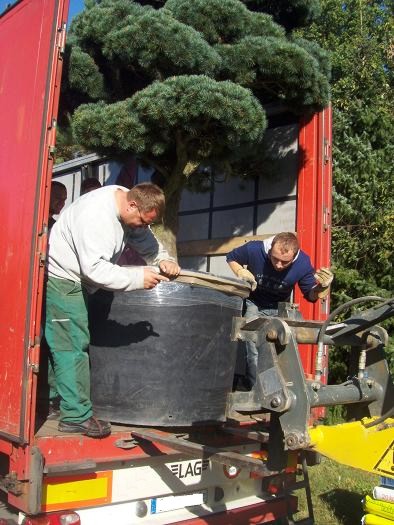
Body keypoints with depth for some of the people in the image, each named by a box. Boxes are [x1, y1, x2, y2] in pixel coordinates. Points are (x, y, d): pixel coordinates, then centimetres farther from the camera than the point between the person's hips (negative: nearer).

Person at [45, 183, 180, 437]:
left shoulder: (129, 204, -2)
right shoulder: (96, 215, -31)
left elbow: (146, 241, 9)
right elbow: (94, 268, -36)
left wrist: (164, 260, -8)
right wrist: (138, 277, -36)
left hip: (78, 280, 10)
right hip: (61, 278, -10)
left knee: (67, 344, 15)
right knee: (73, 346, -10)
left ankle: (56, 401, 27)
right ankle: (77, 416, -4)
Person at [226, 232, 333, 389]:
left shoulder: (303, 263, -24)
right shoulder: (254, 250, -28)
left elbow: (311, 295, -9)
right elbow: (231, 258, -5)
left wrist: (322, 287, -32)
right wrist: (241, 272, -25)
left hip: (279, 308, 2)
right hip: (253, 304, -2)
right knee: (255, 352, -16)